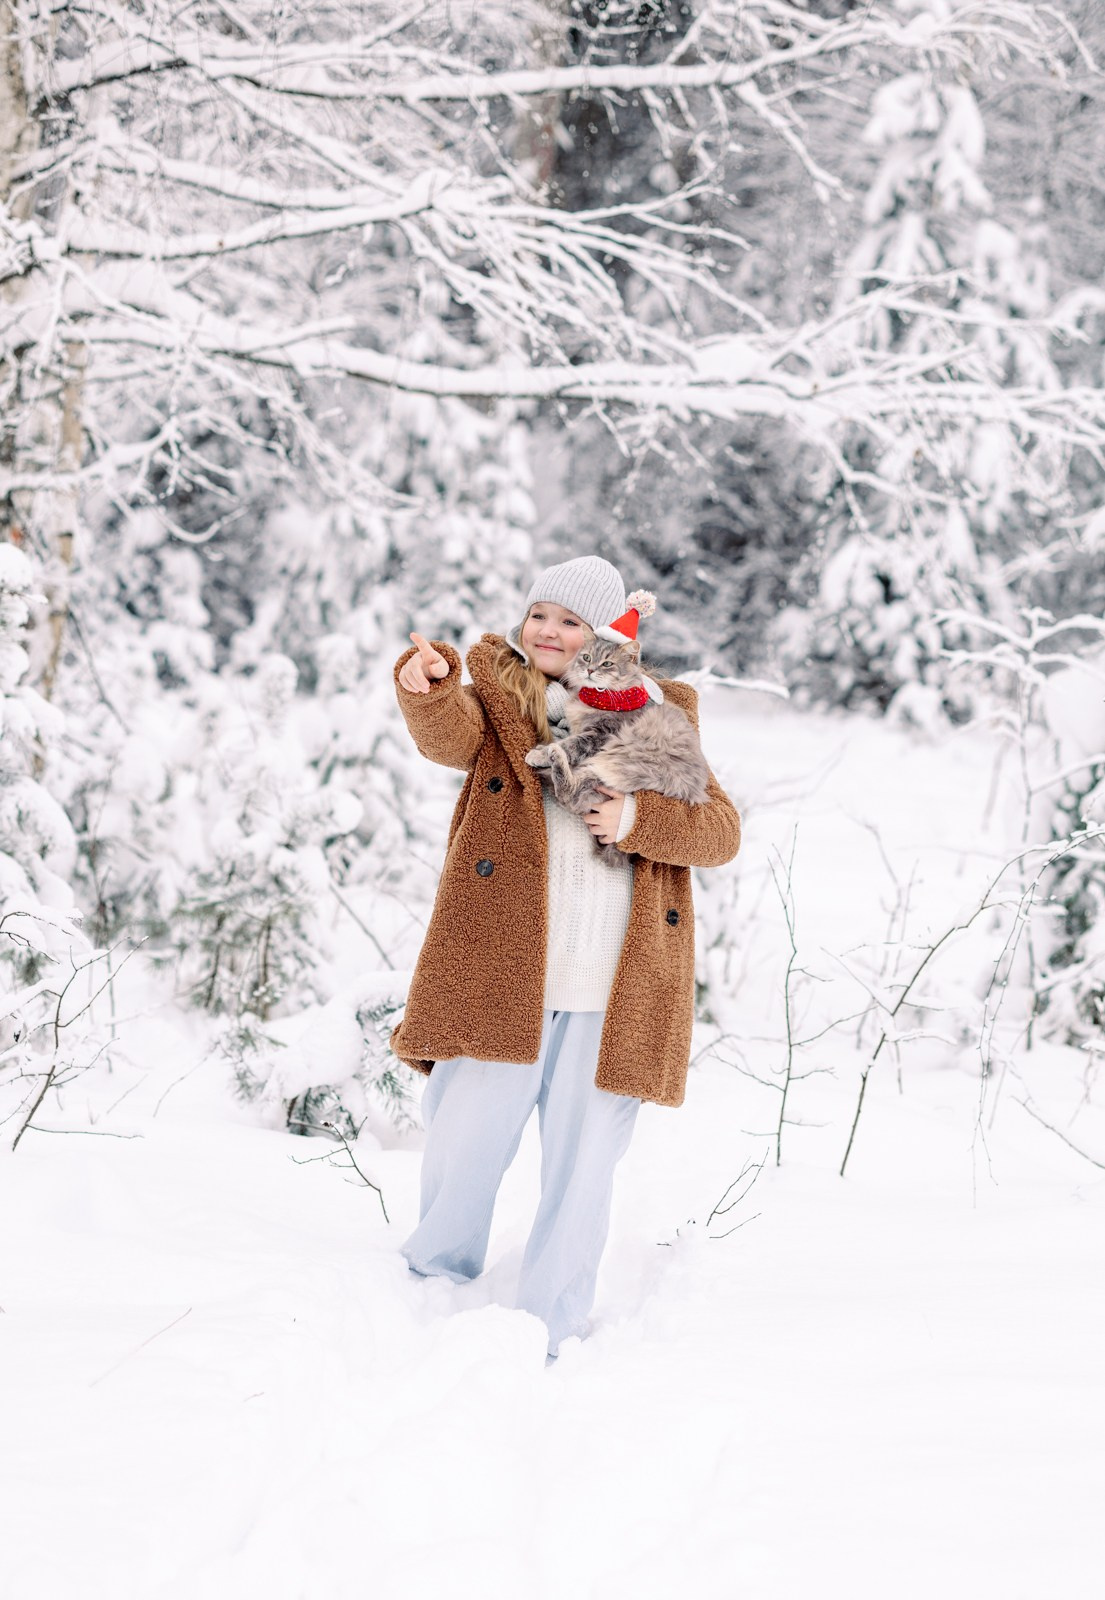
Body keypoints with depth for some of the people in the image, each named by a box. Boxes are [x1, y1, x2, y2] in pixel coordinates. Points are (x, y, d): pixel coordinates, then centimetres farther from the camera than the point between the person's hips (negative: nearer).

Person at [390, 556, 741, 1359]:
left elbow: (722, 831, 5)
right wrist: (426, 687, -37)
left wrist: (641, 819, -12)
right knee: (464, 1141, 2)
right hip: (500, 975, -1)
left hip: (612, 989, 1)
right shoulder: (499, 696, 10)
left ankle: (553, 1327, 18)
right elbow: (450, 735, -15)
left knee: (583, 1160, 6)